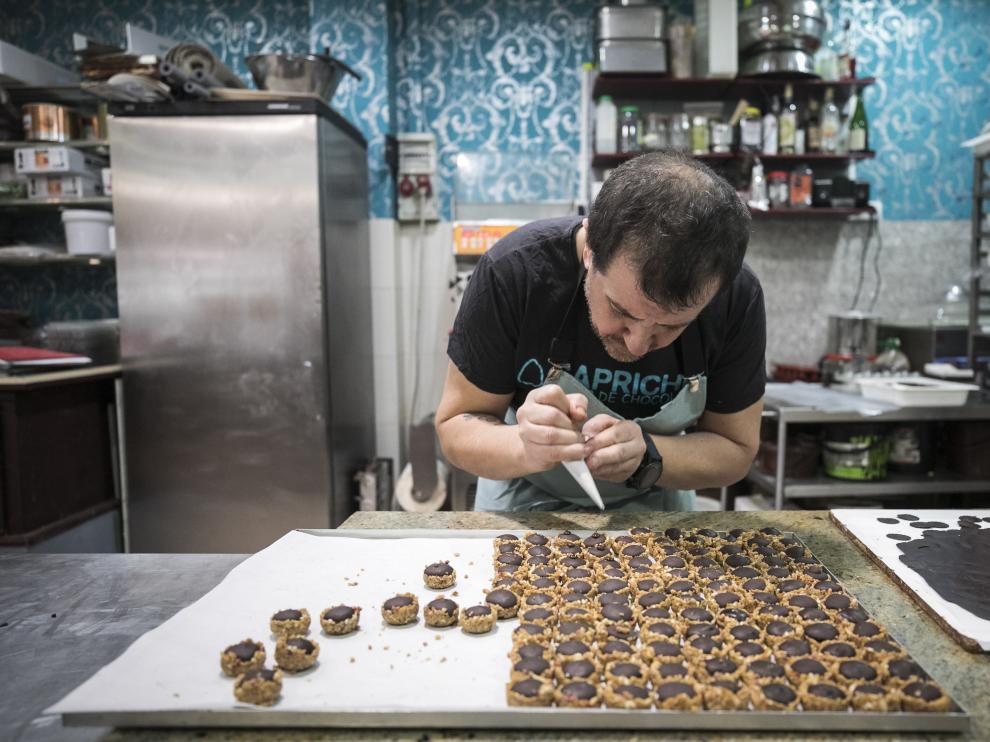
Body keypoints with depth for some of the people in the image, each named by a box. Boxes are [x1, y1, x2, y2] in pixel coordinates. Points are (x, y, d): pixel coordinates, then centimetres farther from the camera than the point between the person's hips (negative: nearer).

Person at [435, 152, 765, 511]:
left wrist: (646, 455, -30)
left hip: (655, 503, 1)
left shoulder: (738, 299, -21)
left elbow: (736, 450, -10)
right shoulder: (512, 270, -26)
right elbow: (455, 427, -18)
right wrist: (527, 447, -38)